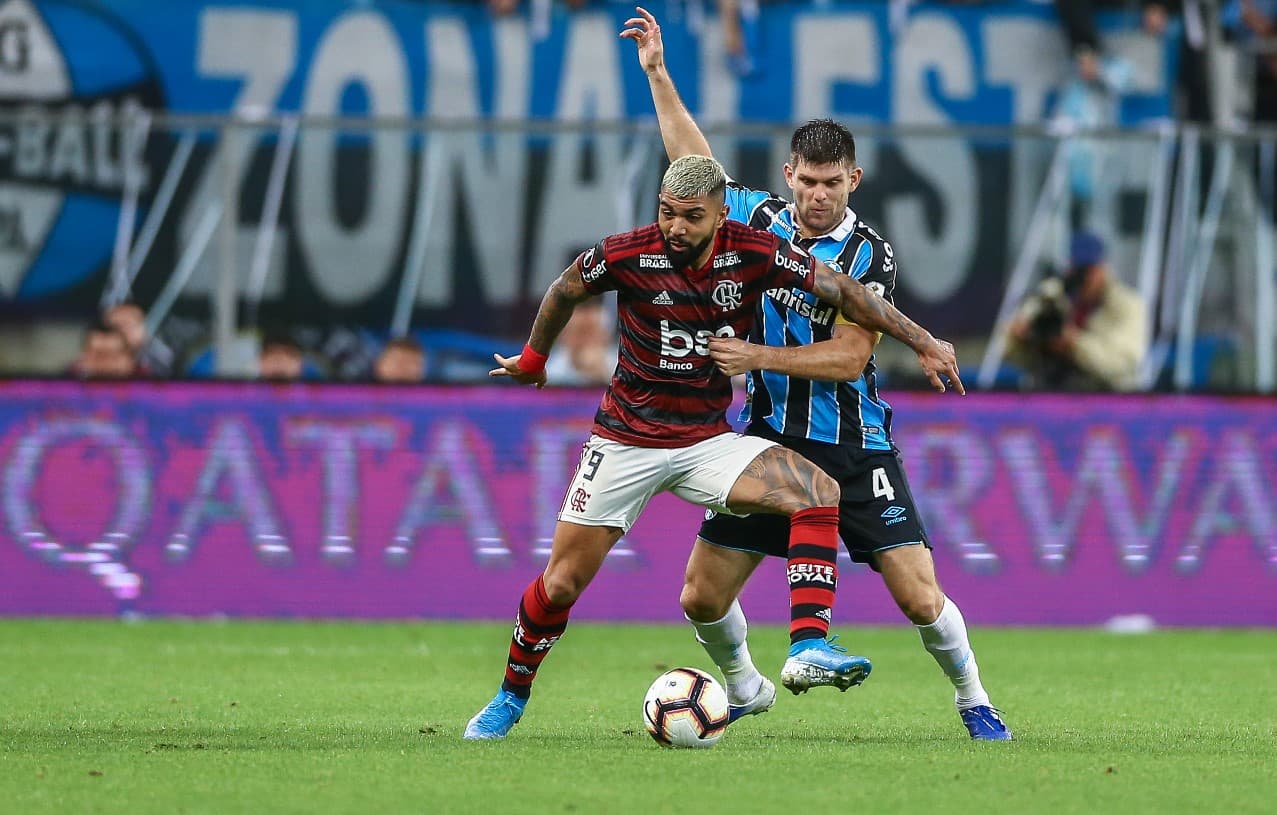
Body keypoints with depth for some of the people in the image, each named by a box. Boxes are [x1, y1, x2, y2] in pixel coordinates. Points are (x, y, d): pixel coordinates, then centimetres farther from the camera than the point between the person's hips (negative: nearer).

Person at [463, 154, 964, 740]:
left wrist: (922, 342, -1)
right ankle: (509, 699, 22)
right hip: (625, 443, -1)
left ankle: (808, 648, -29)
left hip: (708, 443, 2)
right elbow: (563, 293, 6)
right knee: (562, 582, -2)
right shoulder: (626, 256, -15)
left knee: (818, 492, -23)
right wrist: (532, 359, 22)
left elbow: (841, 291, -2)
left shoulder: (754, 254, -13)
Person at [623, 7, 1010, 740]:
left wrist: (759, 356, -22)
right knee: (703, 598, 1)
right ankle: (745, 687, 29)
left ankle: (974, 701, 12)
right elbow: (695, 162, 17)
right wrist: (658, 74, 16)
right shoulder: (761, 218, 2)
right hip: (769, 440, 4)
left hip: (854, 448, -4)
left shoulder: (870, 256, -10)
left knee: (919, 596, -11)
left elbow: (847, 359, -15)